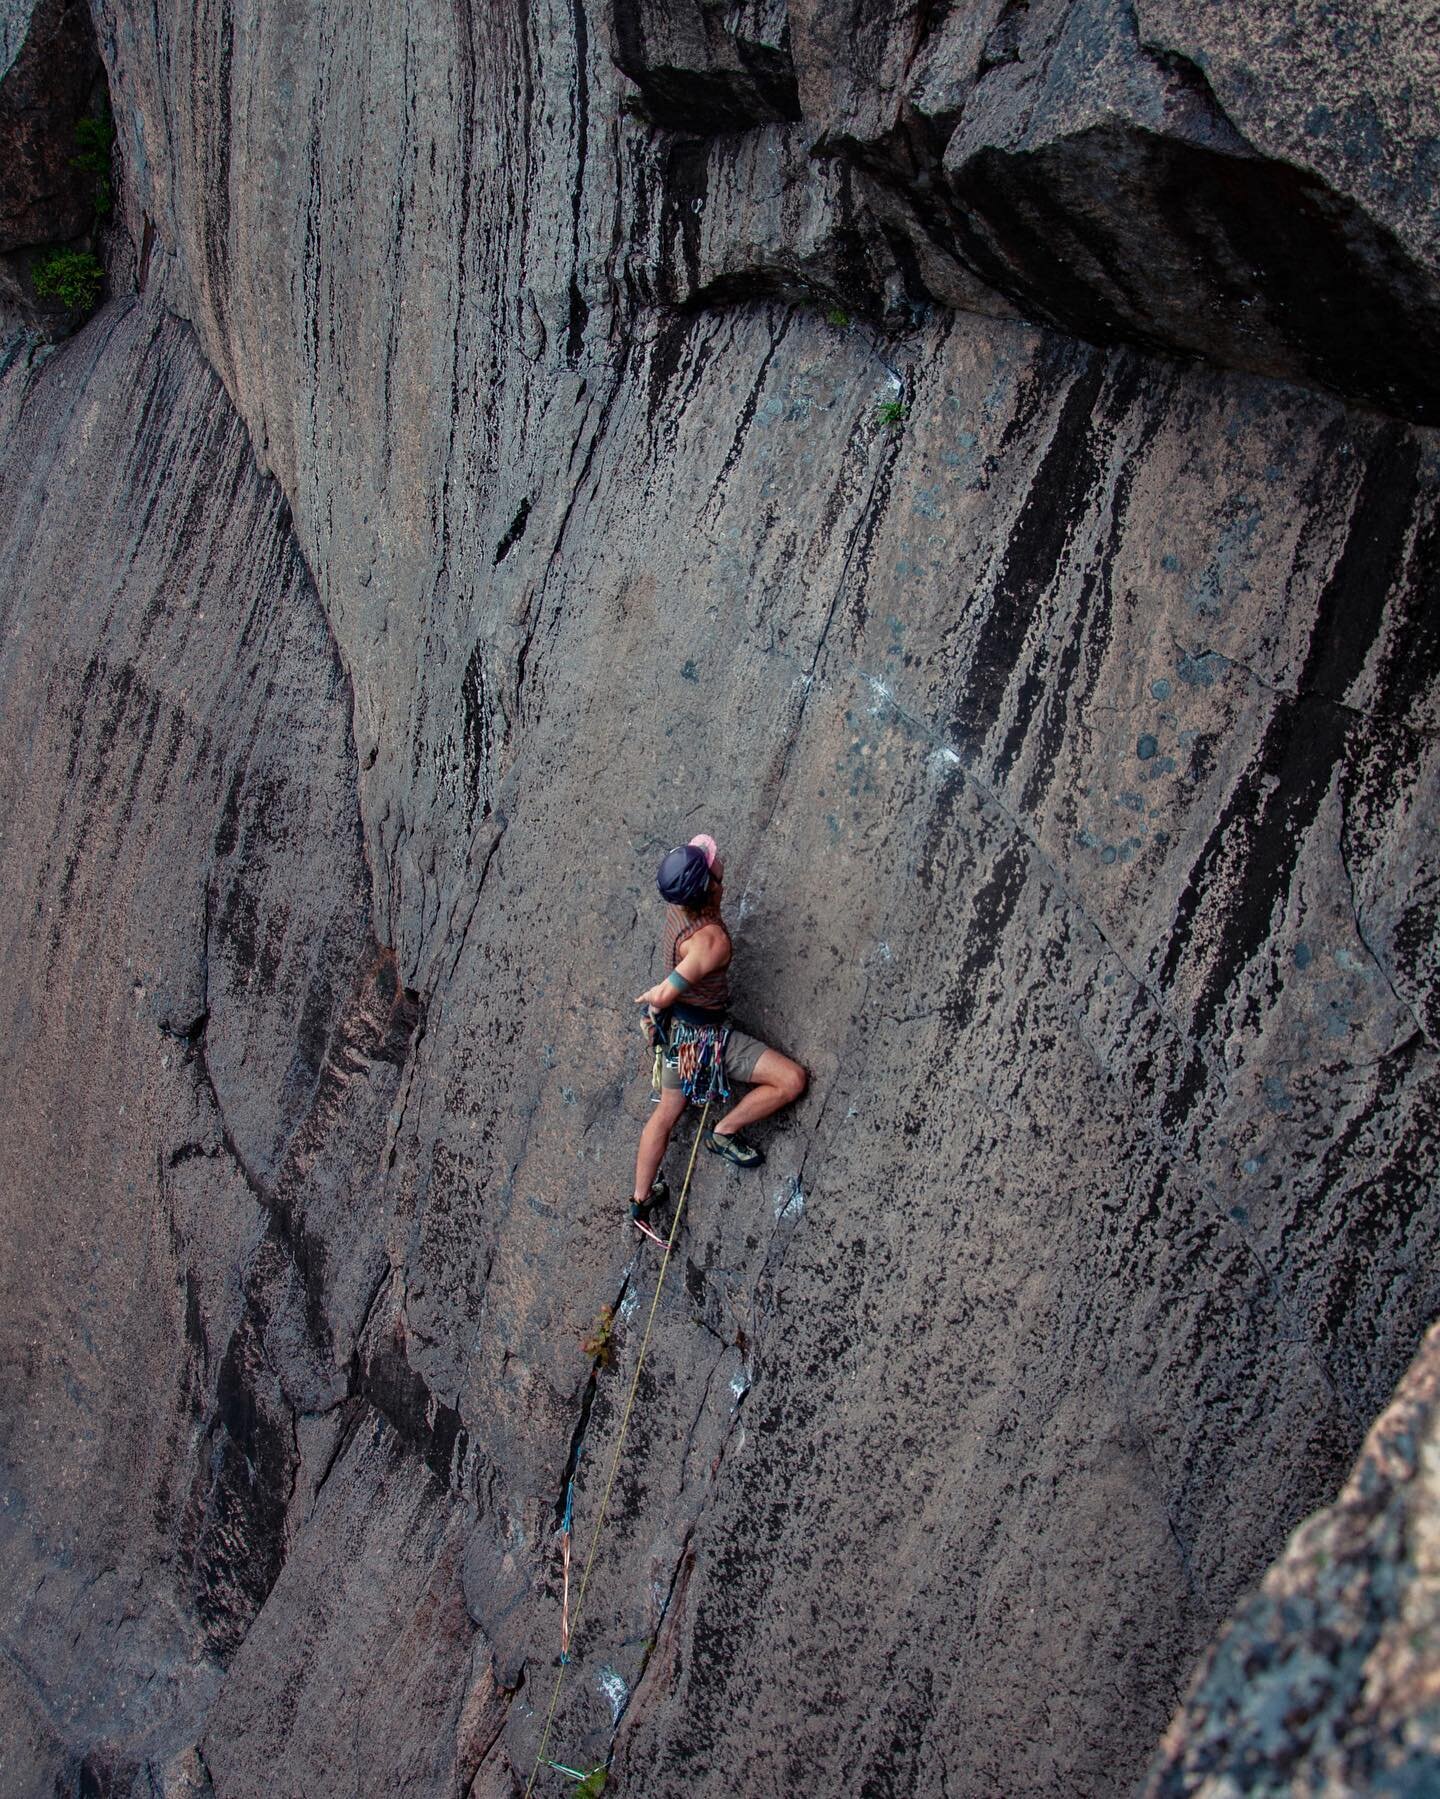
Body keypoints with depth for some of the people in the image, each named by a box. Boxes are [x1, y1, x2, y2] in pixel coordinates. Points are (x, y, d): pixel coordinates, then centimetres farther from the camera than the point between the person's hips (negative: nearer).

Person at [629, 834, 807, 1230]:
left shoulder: (678, 909, -8)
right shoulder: (712, 940, -33)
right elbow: (666, 993, -34)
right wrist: (652, 1001, -11)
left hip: (676, 1028, 9)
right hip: (702, 1034, -9)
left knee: (666, 1114, 23)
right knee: (792, 1079, -5)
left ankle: (640, 1199, 34)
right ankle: (724, 1132, 10)